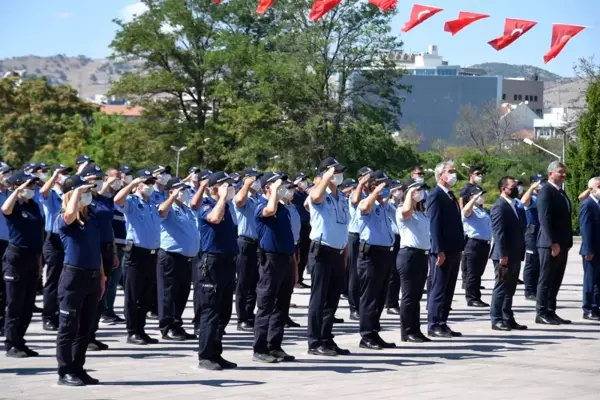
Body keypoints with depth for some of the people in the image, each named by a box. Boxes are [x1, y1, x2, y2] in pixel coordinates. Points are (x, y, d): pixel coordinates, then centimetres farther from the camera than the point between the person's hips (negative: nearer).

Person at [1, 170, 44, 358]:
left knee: (28, 304, 10)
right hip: (16, 256, -7)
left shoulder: (34, 206, 11)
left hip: (32, 257, 7)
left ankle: (20, 342, 18)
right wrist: (18, 191, -29)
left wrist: (39, 258, 16)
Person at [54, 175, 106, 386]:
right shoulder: (64, 220, -8)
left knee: (85, 328, 11)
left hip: (93, 276, 7)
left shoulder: (92, 217, 11)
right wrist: (77, 191, -22)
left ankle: (78, 369, 19)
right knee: (69, 326, -1)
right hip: (74, 275, -7)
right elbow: (70, 214, -35)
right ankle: (65, 372, 4)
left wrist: (101, 276, 16)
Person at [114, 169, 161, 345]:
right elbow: (117, 200, -26)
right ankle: (132, 333, 3)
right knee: (133, 296, -1)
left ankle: (141, 330, 19)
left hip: (152, 254, 7)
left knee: (147, 296, 12)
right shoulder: (131, 201, -4)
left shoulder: (153, 204, 16)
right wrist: (132, 183, -23)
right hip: (136, 253, -7)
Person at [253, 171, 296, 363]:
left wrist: (294, 266, 18)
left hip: (286, 259, 8)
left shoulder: (283, 208, 16)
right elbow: (270, 211, -35)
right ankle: (260, 350, -1)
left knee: (282, 307, 10)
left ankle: (275, 347, 16)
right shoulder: (261, 206, -8)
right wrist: (275, 190, -20)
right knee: (266, 307, -5)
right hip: (271, 259, -8)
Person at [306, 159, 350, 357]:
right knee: (319, 298, -4)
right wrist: (327, 176, -22)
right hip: (322, 251, -7)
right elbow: (316, 196, -35)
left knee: (332, 299, 11)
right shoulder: (320, 195, -8)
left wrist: (345, 254, 16)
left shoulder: (342, 197, 14)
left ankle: (327, 340, 19)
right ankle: (314, 343, 0)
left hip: (338, 253, 7)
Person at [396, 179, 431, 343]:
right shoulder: (402, 211, -7)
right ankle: (407, 332, -1)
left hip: (422, 254, 8)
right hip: (408, 254, -8)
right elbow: (407, 210, -32)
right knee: (409, 295, -5)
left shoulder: (422, 212, 17)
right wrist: (410, 193, -17)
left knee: (417, 295, 11)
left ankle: (416, 330, 15)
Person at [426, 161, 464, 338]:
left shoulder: (450, 195, 18)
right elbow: (434, 224, -17)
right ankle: (434, 325, -1)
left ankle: (442, 324, 15)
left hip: (453, 250, 9)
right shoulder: (435, 196, -11)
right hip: (442, 251, -9)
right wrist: (439, 250, -21)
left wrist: (460, 248, 15)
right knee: (438, 289, -5)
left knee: (448, 290, 10)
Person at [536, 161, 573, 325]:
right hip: (550, 244, -9)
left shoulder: (561, 192, 17)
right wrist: (553, 243, -22)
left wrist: (567, 242, 12)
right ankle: (542, 314, 1)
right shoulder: (546, 191, -11)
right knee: (546, 280, -3)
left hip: (562, 244, 9)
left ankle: (551, 312, 16)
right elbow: (544, 218, -18)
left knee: (556, 280, 11)